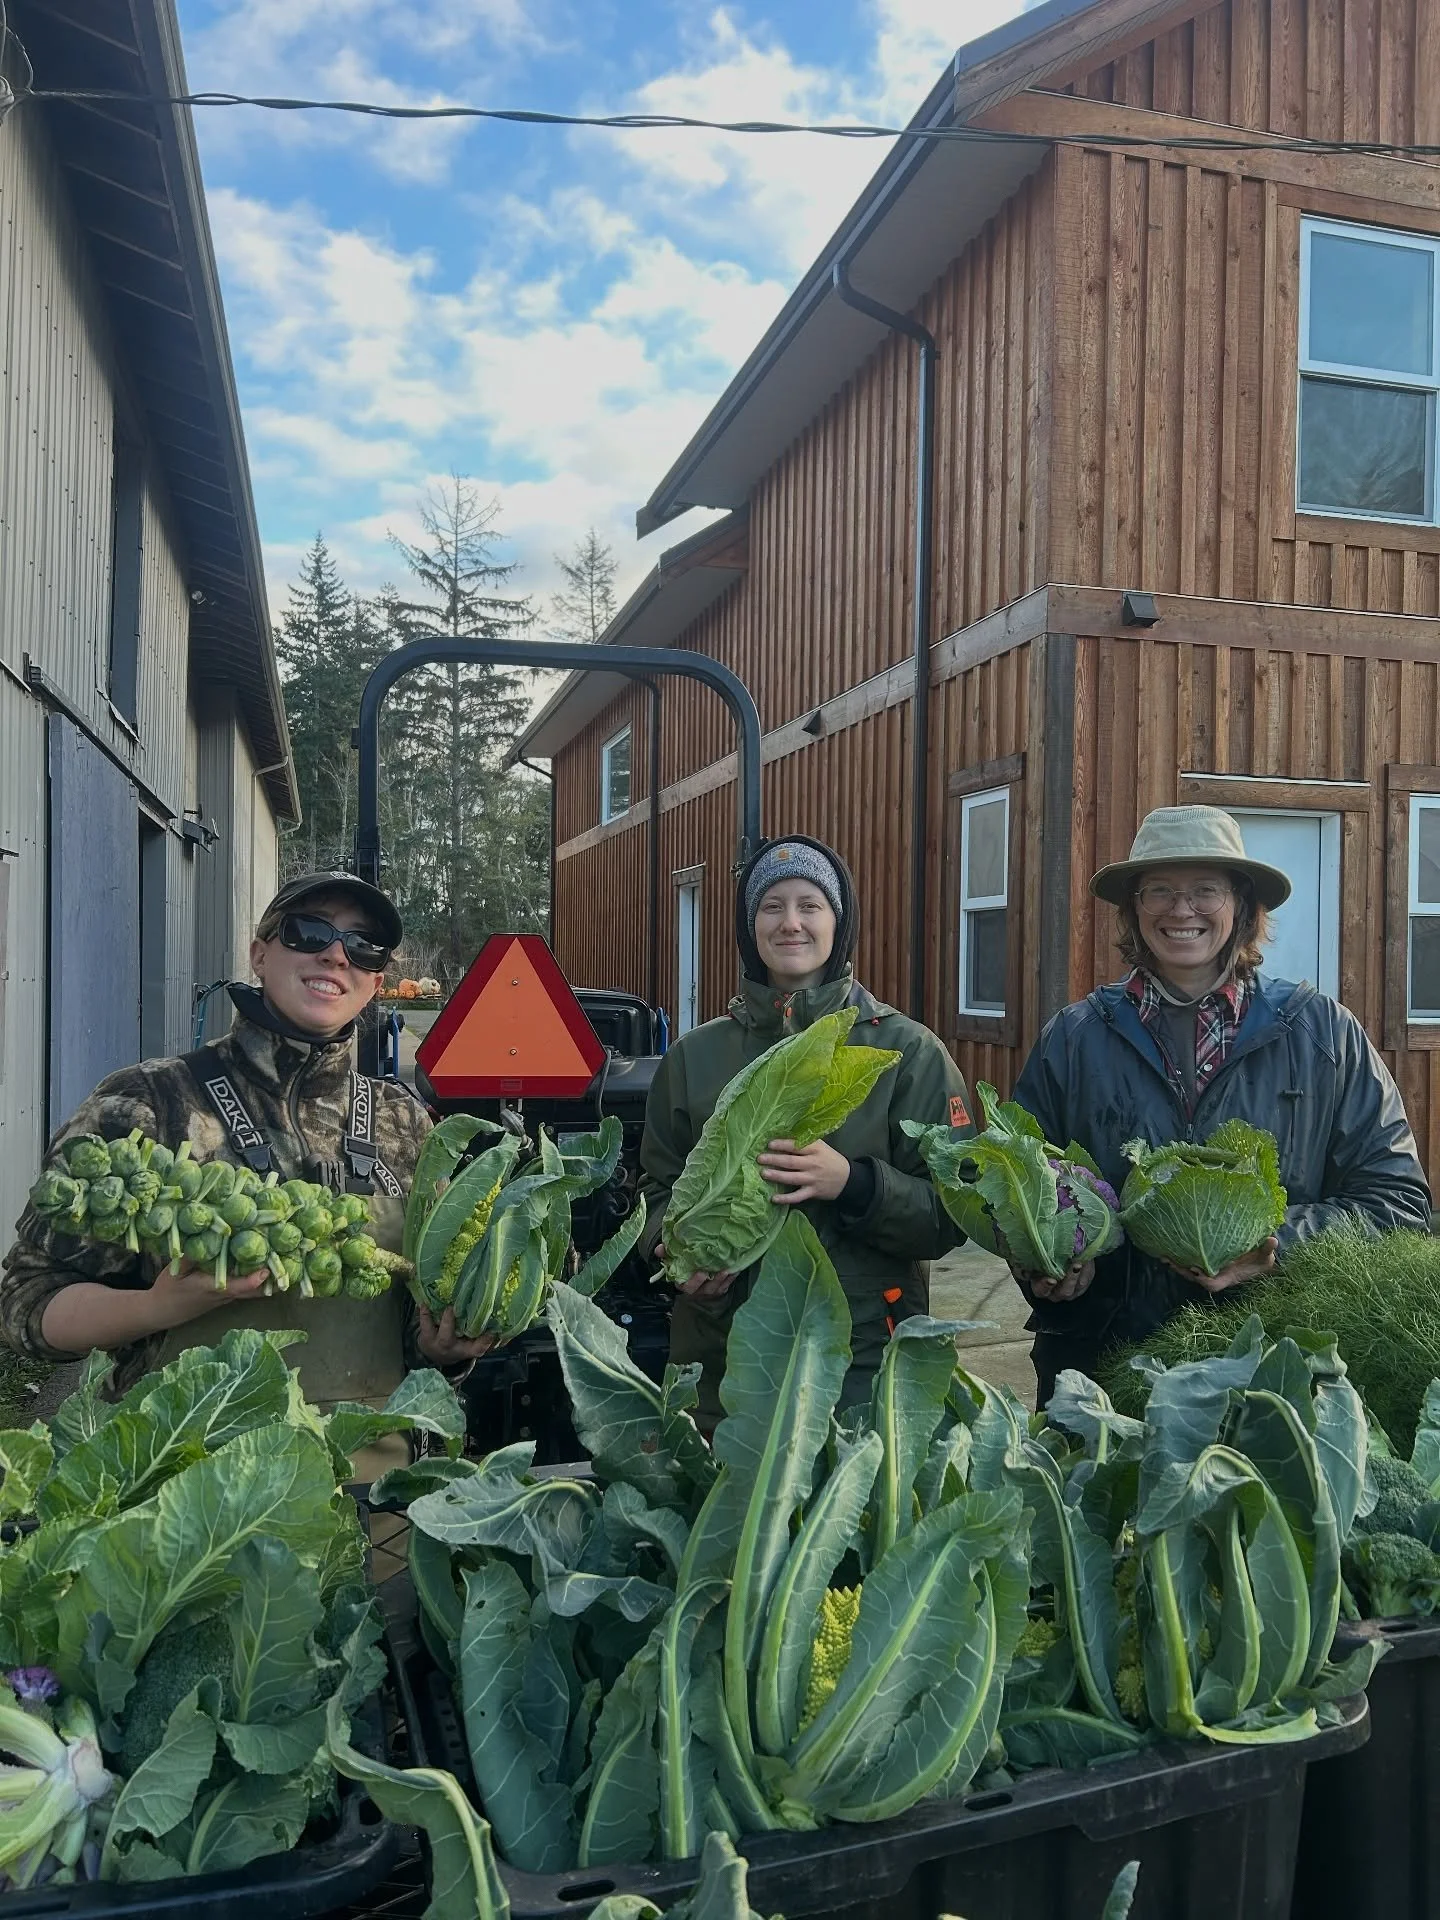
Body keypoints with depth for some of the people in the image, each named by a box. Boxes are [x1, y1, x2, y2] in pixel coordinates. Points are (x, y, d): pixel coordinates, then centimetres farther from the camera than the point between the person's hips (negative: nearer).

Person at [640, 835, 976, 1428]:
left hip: (867, 1362, -2)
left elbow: (951, 1213, -5)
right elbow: (659, 1189, 12)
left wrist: (852, 1183, -22)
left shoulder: (909, 1051, -1)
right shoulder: (694, 1056, 7)